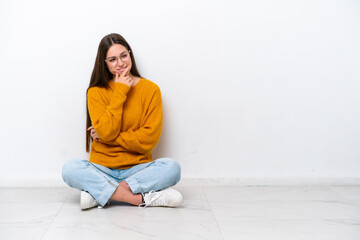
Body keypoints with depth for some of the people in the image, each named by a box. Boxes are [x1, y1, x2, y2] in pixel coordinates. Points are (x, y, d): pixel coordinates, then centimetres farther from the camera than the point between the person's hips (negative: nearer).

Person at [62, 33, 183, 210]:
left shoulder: (150, 89, 1)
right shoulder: (96, 92, 2)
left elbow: (149, 138, -6)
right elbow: (106, 132, -13)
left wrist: (111, 137, -10)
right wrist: (120, 92, -11)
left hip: (137, 168, 0)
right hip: (102, 168, 0)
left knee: (172, 167, -28)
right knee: (70, 168, -28)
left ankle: (99, 194, -28)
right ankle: (141, 198, -31)